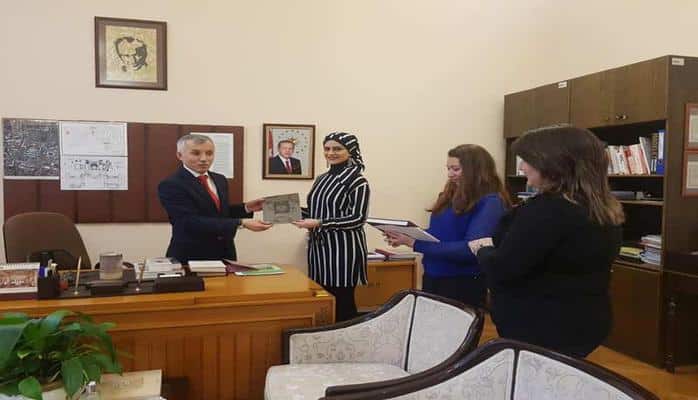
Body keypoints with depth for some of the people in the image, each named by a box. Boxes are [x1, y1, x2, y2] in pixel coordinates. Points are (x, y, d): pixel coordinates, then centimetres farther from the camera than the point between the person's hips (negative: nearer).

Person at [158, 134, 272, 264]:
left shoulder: (220, 180, 7)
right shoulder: (170, 185, -16)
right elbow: (193, 222, -25)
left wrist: (246, 208, -2)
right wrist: (241, 223, -29)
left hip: (225, 254, 7)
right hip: (191, 257, -6)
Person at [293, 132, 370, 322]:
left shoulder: (357, 181, -9)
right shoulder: (322, 179, 12)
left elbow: (357, 219, -16)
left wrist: (319, 224, -22)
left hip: (343, 249, -7)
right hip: (319, 246, 7)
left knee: (342, 303, 0)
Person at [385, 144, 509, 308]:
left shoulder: (490, 203, -15)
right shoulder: (451, 197, 9)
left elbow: (471, 249, -25)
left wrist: (416, 243, -28)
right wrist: (410, 236, -6)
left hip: (463, 285, -7)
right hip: (432, 279, 8)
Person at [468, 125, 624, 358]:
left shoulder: (547, 209, -24)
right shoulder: (604, 210, 5)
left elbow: (500, 270, -21)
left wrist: (484, 250, -1)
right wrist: (496, 243, 8)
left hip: (543, 330, -9)